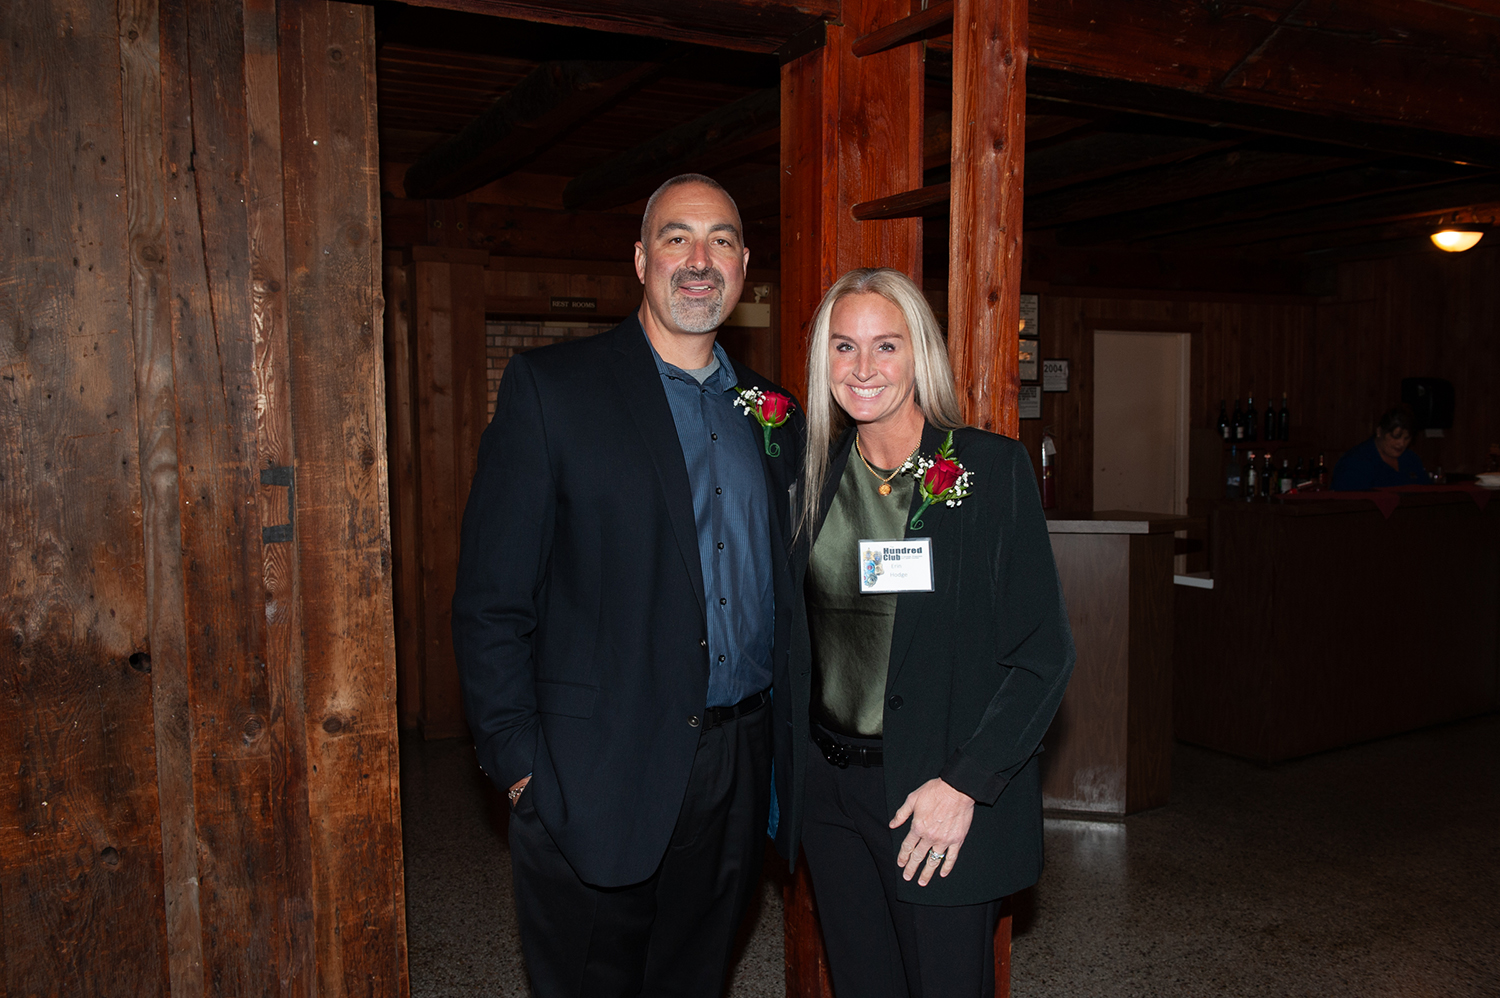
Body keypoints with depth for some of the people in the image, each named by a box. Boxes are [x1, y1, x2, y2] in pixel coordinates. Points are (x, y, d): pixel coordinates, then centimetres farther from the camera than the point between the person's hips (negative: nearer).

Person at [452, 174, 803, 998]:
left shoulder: (772, 413, 8)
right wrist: (520, 763, -13)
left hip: (734, 775, 5)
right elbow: (491, 601, -10)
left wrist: (782, 742, 6)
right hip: (596, 780, -4)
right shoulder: (548, 389, -7)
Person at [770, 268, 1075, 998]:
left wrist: (965, 784, -15)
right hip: (826, 786, 4)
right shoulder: (814, 473, 4)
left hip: (938, 792, -4)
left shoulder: (991, 468, -10)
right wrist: (791, 768, 3)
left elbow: (1043, 652, -11)